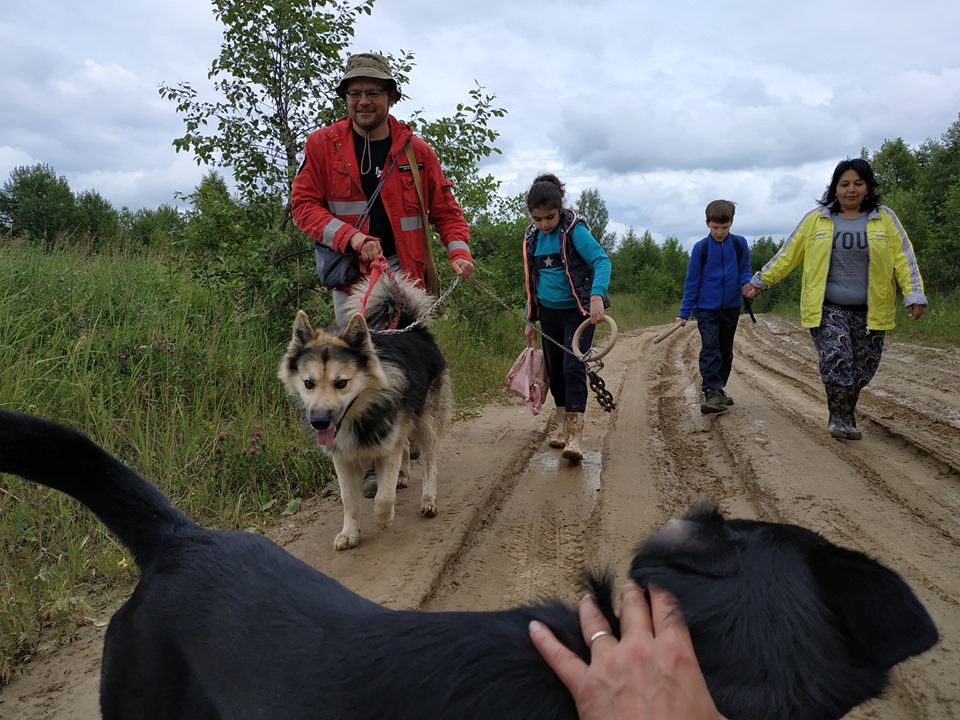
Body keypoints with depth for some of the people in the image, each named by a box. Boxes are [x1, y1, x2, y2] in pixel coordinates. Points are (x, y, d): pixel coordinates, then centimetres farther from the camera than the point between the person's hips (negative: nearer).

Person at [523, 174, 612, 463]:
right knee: (554, 369, 11)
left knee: (573, 366, -16)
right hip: (549, 312, 6)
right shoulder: (532, 236, 5)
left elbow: (601, 260, -25)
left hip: (578, 310, -6)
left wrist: (597, 296, -42)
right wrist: (530, 319, 14)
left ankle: (575, 436, -16)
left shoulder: (574, 229, -14)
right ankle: (562, 425, 28)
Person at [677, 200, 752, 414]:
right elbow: (692, 282, -3)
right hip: (706, 308, -3)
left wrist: (746, 285, -18)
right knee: (710, 348, -15)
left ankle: (719, 388, 25)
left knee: (726, 350, 12)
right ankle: (711, 392, -18)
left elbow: (744, 272, 6)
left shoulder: (739, 244, -2)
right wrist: (684, 313, -2)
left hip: (731, 307, 3)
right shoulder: (701, 248, -8)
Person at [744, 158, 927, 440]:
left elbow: (903, 258, 1)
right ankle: (840, 417, -6)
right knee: (836, 358, -20)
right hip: (827, 308, -2)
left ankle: (845, 415, 25)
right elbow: (787, 254, 8)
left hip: (869, 311, 2)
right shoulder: (816, 219, 2)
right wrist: (760, 281, 8)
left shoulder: (884, 218, 4)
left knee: (863, 367, 5)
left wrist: (914, 295, -9)